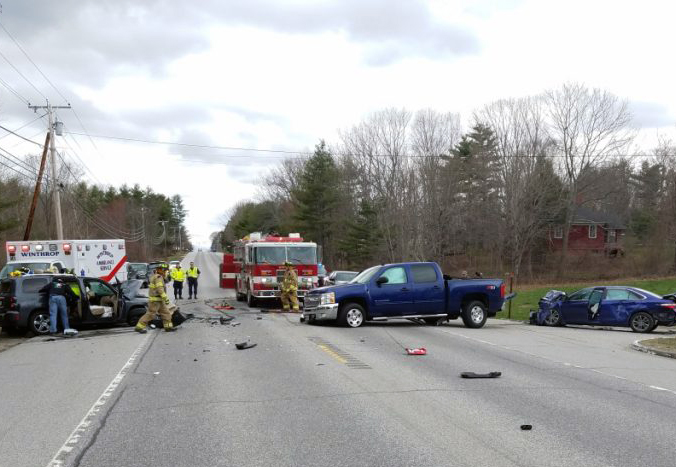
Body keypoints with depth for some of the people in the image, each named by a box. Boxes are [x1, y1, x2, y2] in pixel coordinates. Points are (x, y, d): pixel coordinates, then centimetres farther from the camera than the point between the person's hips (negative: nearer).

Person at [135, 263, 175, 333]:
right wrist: (165, 298, -25)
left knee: (166, 313, 10)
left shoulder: (154, 276, 17)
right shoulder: (158, 277, -16)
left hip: (159, 300, 11)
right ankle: (139, 327, 0)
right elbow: (160, 289, -25)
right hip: (155, 300, -11)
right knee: (150, 314, -6)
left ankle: (168, 326, 14)